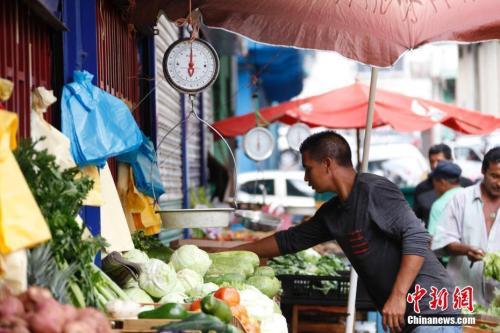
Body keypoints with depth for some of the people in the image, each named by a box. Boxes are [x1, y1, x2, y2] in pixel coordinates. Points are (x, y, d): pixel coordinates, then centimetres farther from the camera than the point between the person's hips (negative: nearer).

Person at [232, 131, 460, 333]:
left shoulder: (375, 190, -12)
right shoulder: (332, 212, 14)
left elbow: (416, 238, -19)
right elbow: (290, 240, 25)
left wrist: (398, 296, -24)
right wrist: (232, 253, 26)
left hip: (430, 309, -9)